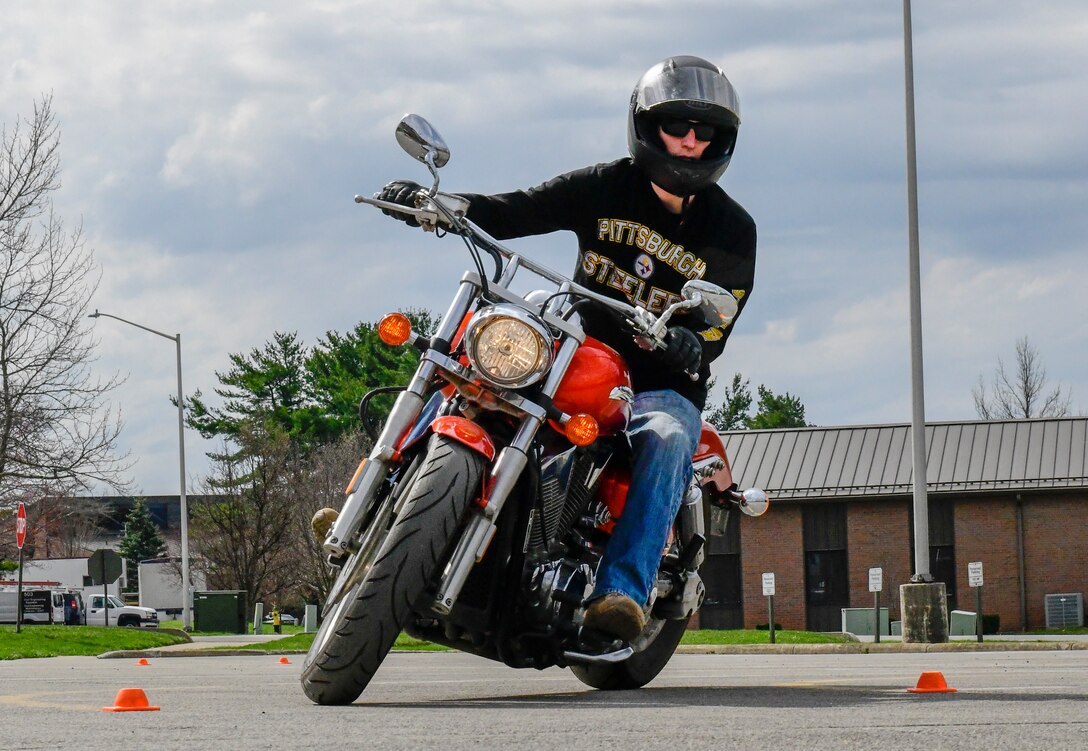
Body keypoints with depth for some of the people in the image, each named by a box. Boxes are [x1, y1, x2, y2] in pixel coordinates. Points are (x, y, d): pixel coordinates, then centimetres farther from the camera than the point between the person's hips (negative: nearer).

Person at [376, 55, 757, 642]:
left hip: (664, 388, -2)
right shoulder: (606, 188, 3)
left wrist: (692, 345, -33)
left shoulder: (732, 231, 1)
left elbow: (715, 330, -7)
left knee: (667, 440, -36)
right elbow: (512, 212, -3)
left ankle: (622, 592, -50)